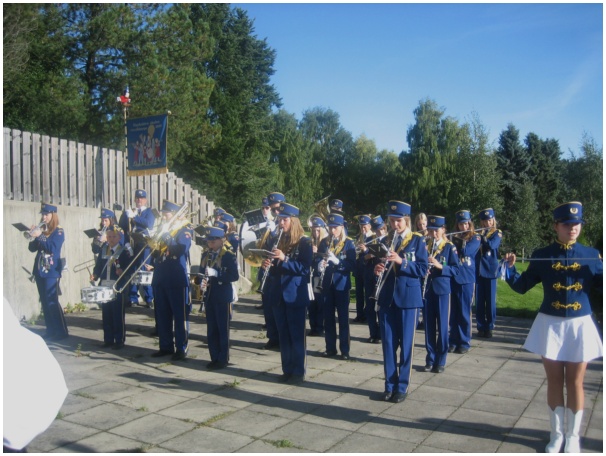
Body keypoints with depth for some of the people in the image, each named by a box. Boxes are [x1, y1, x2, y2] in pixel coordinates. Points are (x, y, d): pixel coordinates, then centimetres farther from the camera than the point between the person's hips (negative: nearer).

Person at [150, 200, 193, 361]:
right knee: (162, 315, 12)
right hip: (160, 279, 7)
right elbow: (154, 251, 12)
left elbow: (182, 249, -20)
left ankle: (181, 349, 7)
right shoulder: (161, 229, 15)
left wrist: (166, 235, -22)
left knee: (180, 315, 0)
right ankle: (166, 346, 22)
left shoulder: (184, 230, -3)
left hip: (177, 280, -6)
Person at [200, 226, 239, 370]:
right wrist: (202, 282, -4)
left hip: (223, 296, -6)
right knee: (211, 329, 10)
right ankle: (214, 357, 20)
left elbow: (235, 276, -16)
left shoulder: (229, 256, -8)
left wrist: (216, 274, -25)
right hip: (209, 295, 6)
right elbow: (202, 272, 18)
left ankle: (223, 359, 10)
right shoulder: (205, 255, 12)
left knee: (223, 328, 1)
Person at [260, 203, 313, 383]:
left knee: (297, 334, 1)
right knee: (283, 335, 11)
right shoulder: (279, 241, 11)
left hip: (296, 296, -6)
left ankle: (299, 372, 11)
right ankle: (287, 370, 20)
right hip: (279, 295, 6)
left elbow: (305, 268, -14)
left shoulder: (304, 242, -6)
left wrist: (284, 259, -25)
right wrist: (269, 266, -7)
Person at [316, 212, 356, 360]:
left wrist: (336, 261, -25)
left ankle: (345, 350, 9)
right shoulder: (324, 242, 7)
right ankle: (330, 348, 19)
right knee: (328, 317, 9)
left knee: (343, 318, 1)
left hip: (342, 285, -3)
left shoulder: (348, 243, -3)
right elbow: (317, 259, 4)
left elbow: (352, 265, -10)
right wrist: (320, 264, -20)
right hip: (327, 284, 4)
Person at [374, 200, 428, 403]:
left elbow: (422, 270, -9)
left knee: (405, 344, 4)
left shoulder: (417, 240, -2)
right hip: (386, 298, 4)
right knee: (388, 343, 7)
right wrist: (378, 269, -8)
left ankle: (402, 387, 14)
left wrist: (401, 261, -22)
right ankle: (390, 385, 18)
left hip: (408, 298, -4)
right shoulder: (386, 241, 10)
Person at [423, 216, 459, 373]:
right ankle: (430, 359, 17)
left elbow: (456, 270, -8)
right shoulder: (425, 246, 8)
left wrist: (440, 266, -22)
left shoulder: (450, 247, -3)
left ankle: (440, 361, 13)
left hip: (442, 290, -3)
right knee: (429, 325, 7)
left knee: (442, 326, 3)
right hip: (427, 290, 3)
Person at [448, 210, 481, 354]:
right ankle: (453, 341, 15)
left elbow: (466, 251, -16)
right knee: (453, 311, 5)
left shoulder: (475, 238, 2)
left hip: (467, 279, -3)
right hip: (453, 278, 3)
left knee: (464, 312, 1)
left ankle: (465, 342, 11)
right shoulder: (453, 238, 11)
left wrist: (454, 241, -8)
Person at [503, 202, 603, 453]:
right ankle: (557, 433, 25)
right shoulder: (542, 255, -2)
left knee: (575, 383, 9)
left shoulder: (591, 255, -1)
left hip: (579, 325, 0)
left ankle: (573, 435, 26)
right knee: (555, 381, 9)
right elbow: (522, 286, 1)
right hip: (550, 324, 0)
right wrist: (510, 268, -15)